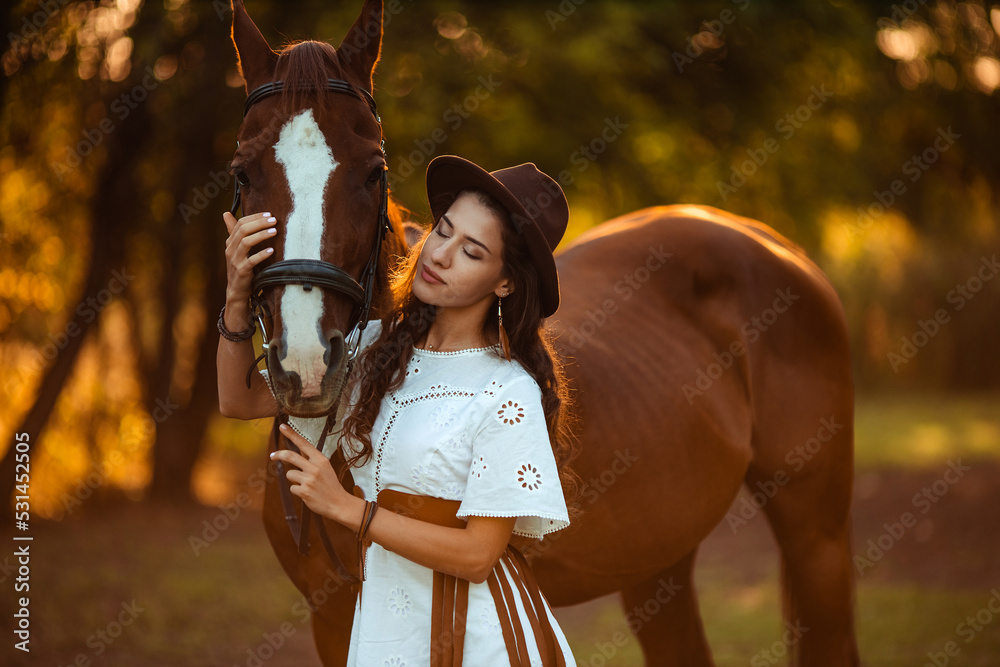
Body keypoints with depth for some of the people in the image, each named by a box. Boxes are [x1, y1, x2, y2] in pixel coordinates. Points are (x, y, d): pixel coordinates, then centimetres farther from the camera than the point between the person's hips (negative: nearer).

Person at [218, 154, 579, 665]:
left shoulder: (509, 394, -16)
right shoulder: (376, 347, 2)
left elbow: (477, 554, -17)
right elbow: (241, 400, 2)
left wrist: (345, 507, -20)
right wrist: (237, 297, -14)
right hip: (383, 620, 5)